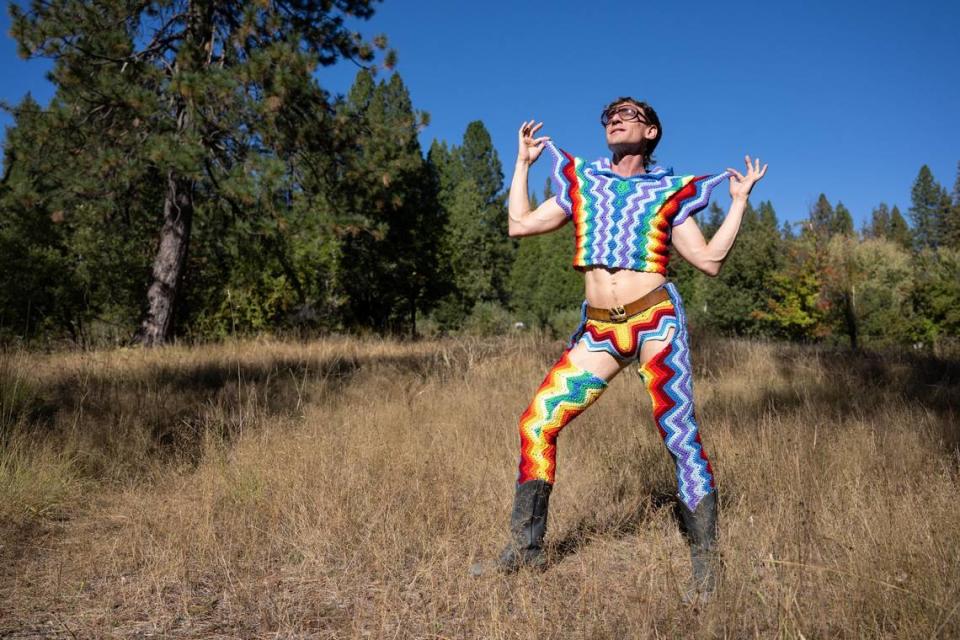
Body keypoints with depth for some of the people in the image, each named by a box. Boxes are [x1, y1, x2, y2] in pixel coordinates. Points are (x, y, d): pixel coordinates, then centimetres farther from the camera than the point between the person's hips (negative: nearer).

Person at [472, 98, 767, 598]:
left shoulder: (668, 191, 10)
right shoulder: (581, 182, 17)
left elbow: (710, 260, 7)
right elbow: (520, 224, 14)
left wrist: (740, 199, 6)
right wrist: (524, 161, 21)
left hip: (656, 320, -2)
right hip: (599, 331, 3)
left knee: (680, 435, -3)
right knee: (536, 423, -4)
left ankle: (706, 561, 14)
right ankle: (524, 548, 9)